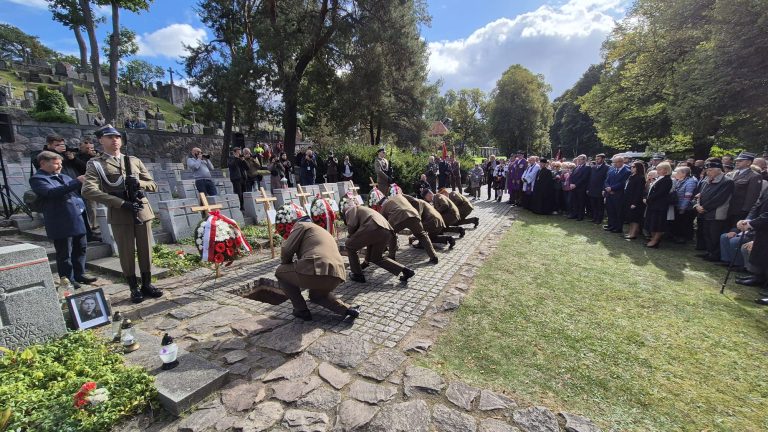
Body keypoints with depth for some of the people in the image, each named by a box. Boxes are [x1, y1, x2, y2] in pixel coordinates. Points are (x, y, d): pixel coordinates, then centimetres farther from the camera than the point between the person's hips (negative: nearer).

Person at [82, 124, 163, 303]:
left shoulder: (135, 161, 12)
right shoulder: (95, 164, 1)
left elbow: (153, 185, 12)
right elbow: (88, 191, -12)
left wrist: (138, 183, -11)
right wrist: (122, 203, -20)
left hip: (142, 211, 3)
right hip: (119, 215, -3)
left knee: (146, 250, 8)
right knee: (127, 253, 5)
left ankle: (147, 284, 21)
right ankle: (134, 288, 18)